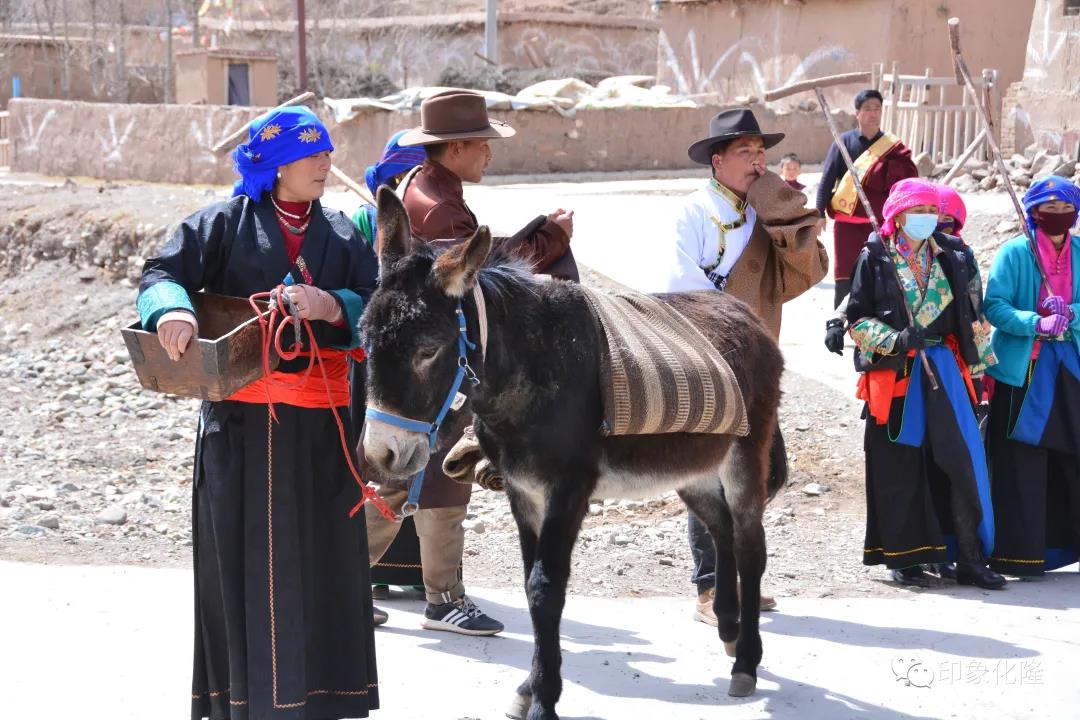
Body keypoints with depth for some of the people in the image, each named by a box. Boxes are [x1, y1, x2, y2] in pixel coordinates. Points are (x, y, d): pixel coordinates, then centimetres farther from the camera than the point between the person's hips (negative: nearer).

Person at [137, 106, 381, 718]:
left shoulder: (342, 232, 13)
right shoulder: (228, 222, 3)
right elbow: (164, 273, -6)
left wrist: (333, 306, -17)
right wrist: (172, 309, -28)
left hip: (322, 415, 3)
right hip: (242, 413, -3)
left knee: (322, 549, 5)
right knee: (243, 549, 0)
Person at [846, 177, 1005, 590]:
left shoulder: (950, 255, 10)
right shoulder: (875, 258, 0)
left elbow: (971, 316, 15)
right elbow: (858, 319, -1)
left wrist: (978, 367, 12)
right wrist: (895, 340, -17)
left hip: (944, 370, 3)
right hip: (895, 374, -2)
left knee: (962, 460, -5)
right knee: (900, 467, 1)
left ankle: (970, 560, 0)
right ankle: (903, 557, 12)